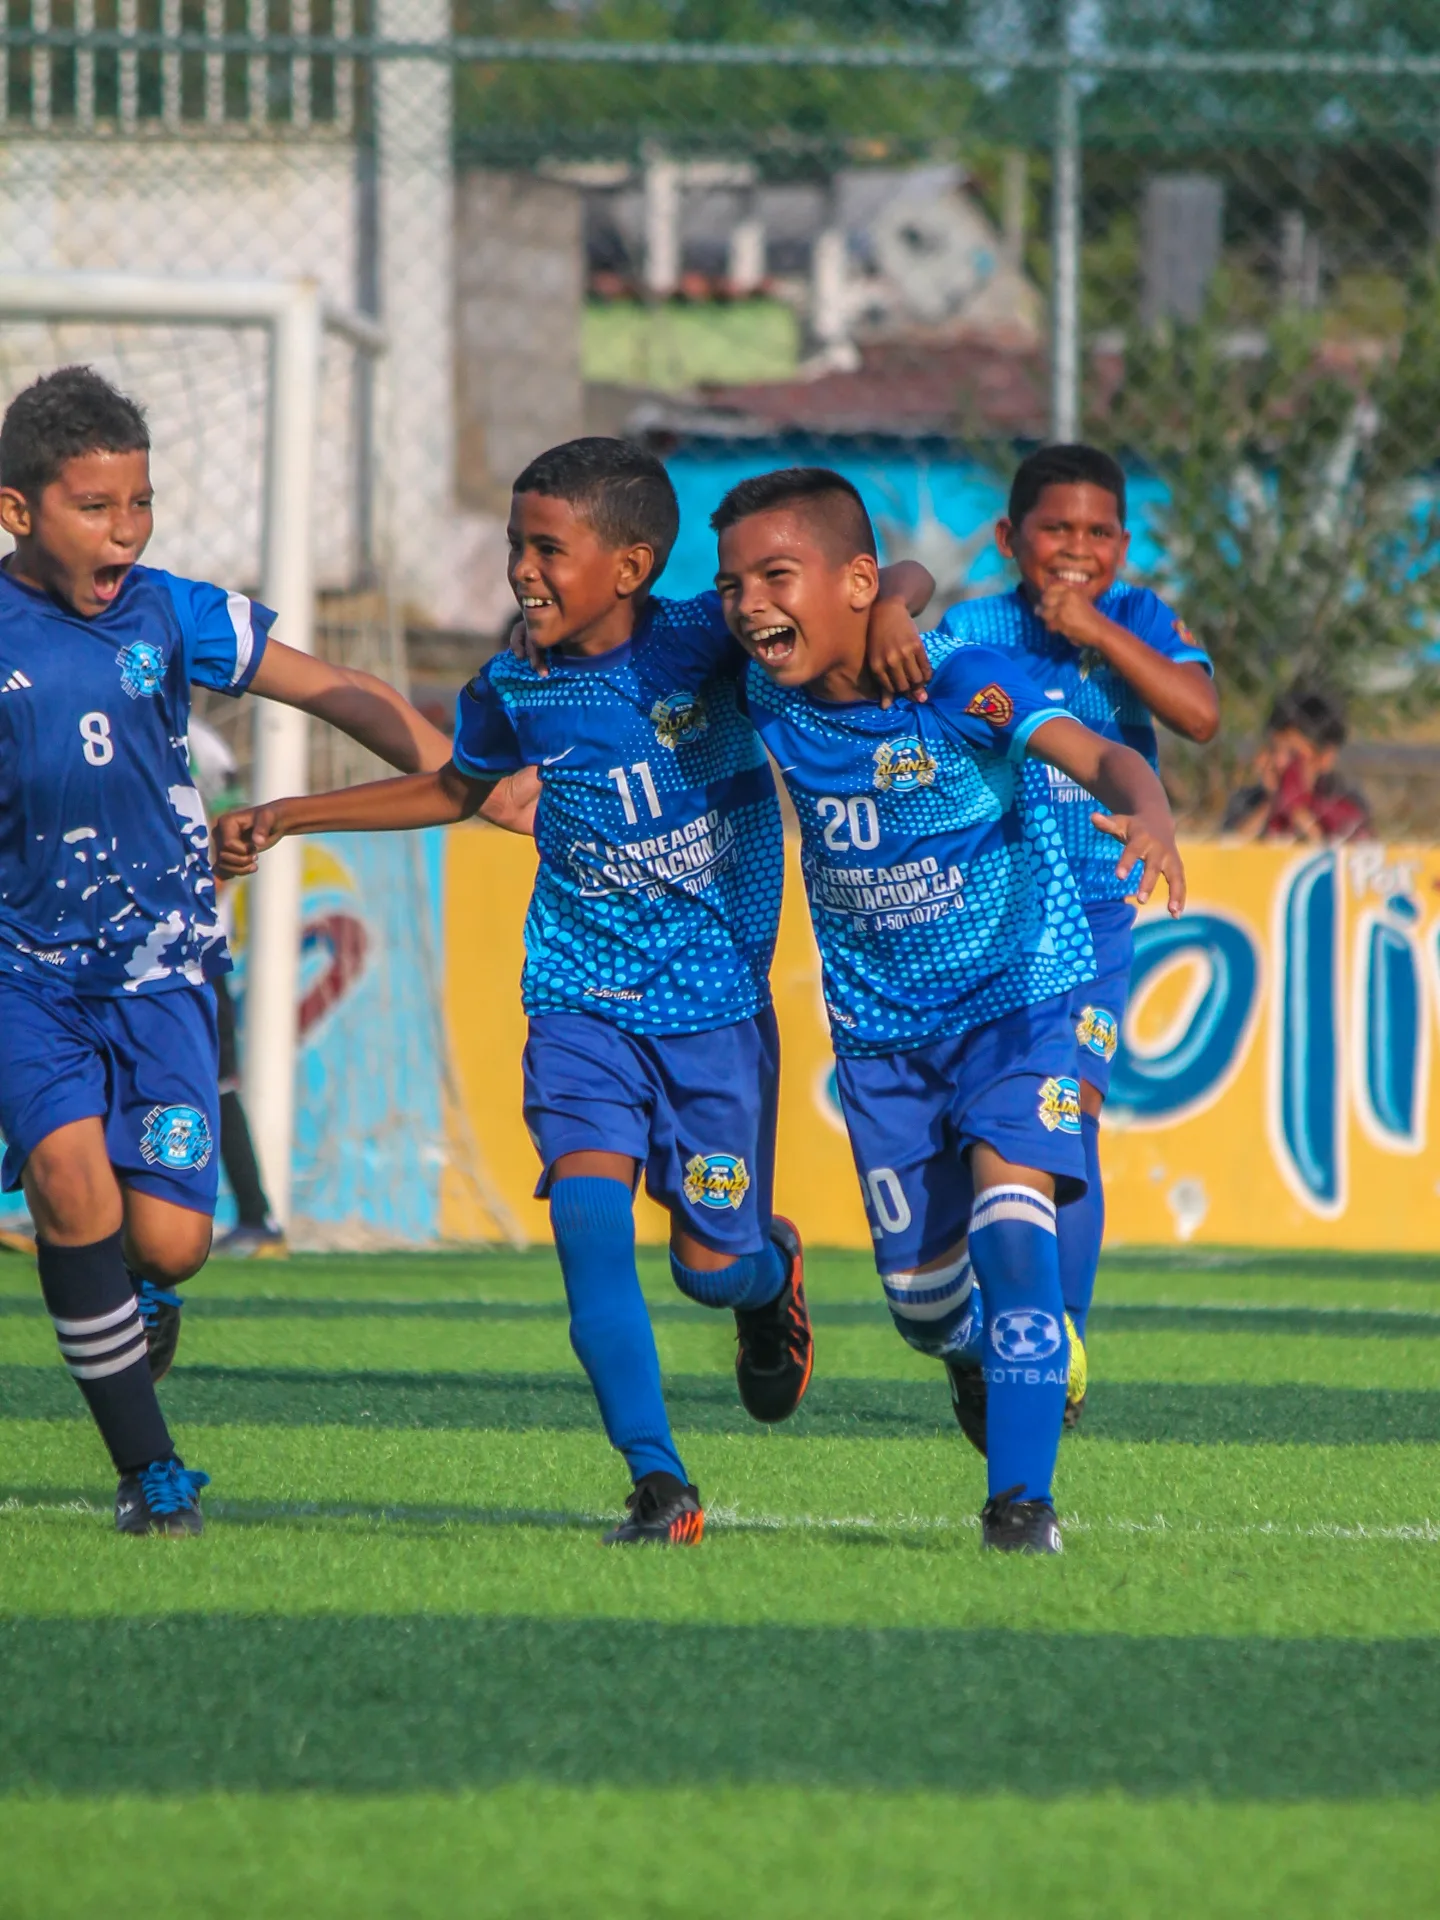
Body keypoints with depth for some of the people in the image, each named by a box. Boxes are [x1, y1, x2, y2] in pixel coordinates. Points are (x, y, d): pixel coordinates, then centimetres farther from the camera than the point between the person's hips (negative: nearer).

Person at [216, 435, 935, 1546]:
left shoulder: (711, 642, -14)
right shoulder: (515, 693, -1)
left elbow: (899, 576, -9)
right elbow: (456, 789, 22)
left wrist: (891, 616, -33)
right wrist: (288, 820, 19)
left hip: (717, 1002, -2)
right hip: (582, 1003, 2)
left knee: (712, 1267, 4)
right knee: (588, 1208, -20)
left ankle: (773, 1271, 43)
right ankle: (659, 1485, -17)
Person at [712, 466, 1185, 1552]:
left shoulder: (964, 686, -24)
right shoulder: (772, 698, -10)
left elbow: (1098, 757, -37)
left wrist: (1149, 815, -58)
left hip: (1019, 993, -5)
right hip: (880, 1024, 5)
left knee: (1009, 1213, -26)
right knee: (922, 1296, 8)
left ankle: (1022, 1498, -26)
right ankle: (1000, 1364, 44)